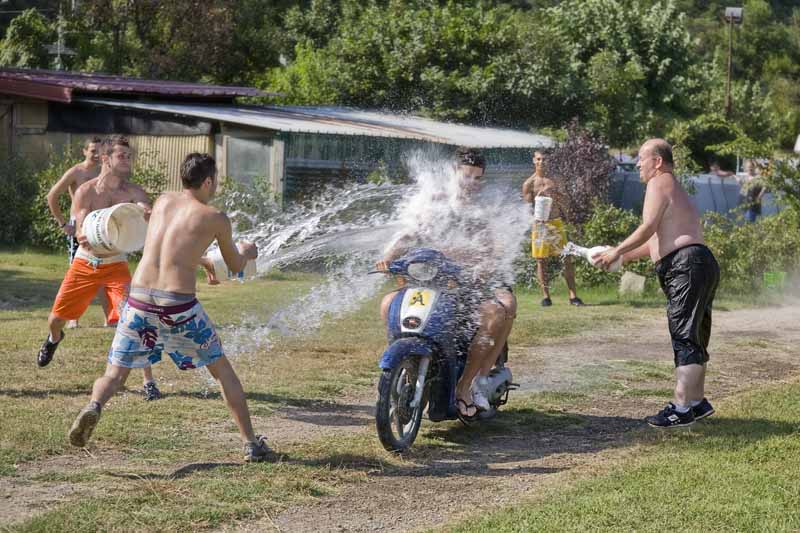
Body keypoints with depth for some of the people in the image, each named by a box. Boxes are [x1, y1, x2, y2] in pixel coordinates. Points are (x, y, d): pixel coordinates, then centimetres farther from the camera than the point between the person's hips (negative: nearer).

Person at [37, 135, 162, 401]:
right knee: (56, 318, 10)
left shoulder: (132, 191, -10)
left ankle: (149, 381, -10)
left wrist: (149, 216, -51)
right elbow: (80, 232, -15)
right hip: (84, 263, 1)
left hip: (115, 265, -1)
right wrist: (85, 237, -40)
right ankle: (55, 338, 49)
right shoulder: (85, 192, -9)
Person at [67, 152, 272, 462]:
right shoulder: (215, 219, 3)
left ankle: (94, 407, -23)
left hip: (139, 298, 3)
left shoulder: (163, 201, 14)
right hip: (178, 305, -3)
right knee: (222, 370, 15)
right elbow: (236, 266, 18)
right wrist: (246, 252, 42)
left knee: (114, 375, 10)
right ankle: (251, 443, 17)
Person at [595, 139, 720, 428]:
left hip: (686, 266, -11)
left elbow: (648, 228, -14)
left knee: (684, 338, -12)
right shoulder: (673, 188, 28)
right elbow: (660, 239, 28)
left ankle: (681, 407, -14)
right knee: (692, 339, 15)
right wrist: (625, 256, 26)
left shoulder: (659, 183, -4)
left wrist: (618, 251, -6)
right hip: (697, 265, 11)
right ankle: (697, 401, 22)